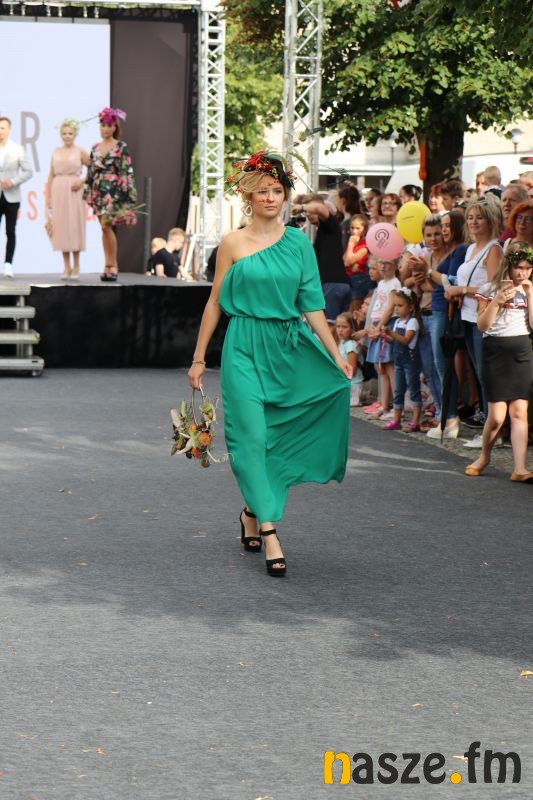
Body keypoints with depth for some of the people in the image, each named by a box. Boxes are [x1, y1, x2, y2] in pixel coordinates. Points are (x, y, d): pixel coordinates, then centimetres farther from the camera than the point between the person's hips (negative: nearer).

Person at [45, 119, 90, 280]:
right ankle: (66, 267, 7)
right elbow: (51, 176, 11)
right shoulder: (56, 152, 10)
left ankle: (76, 266, 4)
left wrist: (82, 181, -7)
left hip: (74, 193, -3)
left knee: (75, 227, -4)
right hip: (58, 192, 3)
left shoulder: (80, 152, 2)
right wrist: (48, 197, 6)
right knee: (60, 227, 1)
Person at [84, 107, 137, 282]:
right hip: (99, 190, 6)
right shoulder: (96, 148, 13)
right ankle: (108, 265, 9)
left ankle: (113, 266, -8)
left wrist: (127, 193, -12)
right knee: (105, 228, 6)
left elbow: (127, 171, -6)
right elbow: (91, 171, 16)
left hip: (114, 190, -6)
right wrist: (88, 192, 12)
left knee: (106, 225, -14)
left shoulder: (121, 147, -3)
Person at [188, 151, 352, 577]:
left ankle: (253, 511, 30)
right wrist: (199, 358, 4)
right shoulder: (233, 244, 0)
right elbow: (215, 303, 4)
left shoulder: (298, 242, 5)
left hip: (290, 349, 3)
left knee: (278, 438, 8)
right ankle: (269, 532, -11)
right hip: (246, 348, -3)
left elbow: (312, 305, 5)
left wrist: (336, 355, -1)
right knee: (253, 435, -10)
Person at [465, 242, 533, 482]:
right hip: (496, 351, -3)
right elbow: (483, 325, -4)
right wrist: (497, 300, -14)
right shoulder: (490, 289, 0)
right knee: (497, 416, -6)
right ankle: (484, 457, 19)